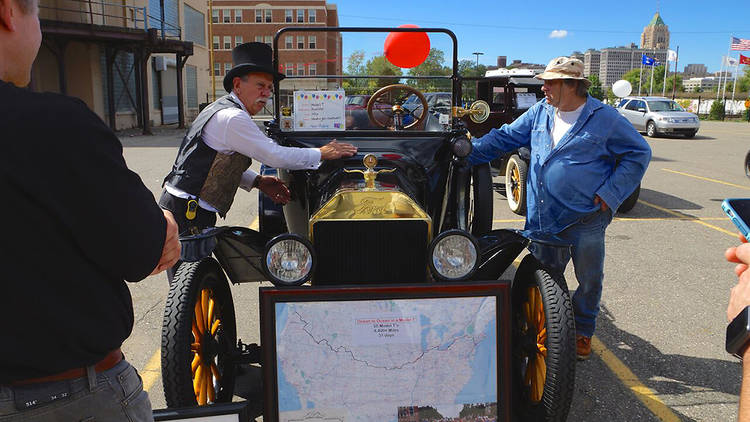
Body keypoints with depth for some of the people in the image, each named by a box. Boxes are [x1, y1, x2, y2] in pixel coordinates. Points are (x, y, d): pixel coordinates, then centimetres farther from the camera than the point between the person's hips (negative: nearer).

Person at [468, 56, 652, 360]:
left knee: (589, 280, 9)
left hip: (585, 219, -3)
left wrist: (610, 193, -7)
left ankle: (583, 332, 31)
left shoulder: (604, 118, -4)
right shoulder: (540, 112, 8)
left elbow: (639, 153, 1)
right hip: (543, 218, 4)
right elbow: (505, 137, 14)